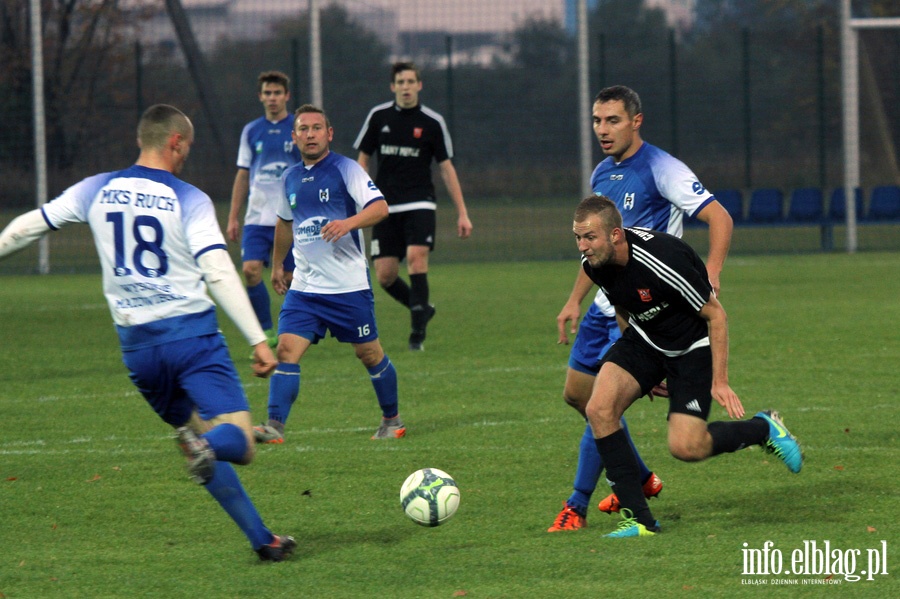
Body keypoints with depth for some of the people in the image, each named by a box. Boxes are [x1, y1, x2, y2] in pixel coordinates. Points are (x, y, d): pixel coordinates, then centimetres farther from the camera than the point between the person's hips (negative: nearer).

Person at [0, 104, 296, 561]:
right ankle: (208, 446, -45)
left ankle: (261, 539, 13)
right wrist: (258, 341, -12)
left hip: (136, 344, 4)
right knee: (236, 443, -8)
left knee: (194, 433, 18)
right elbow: (220, 274, -13)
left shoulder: (97, 191, 7)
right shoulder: (189, 200, -4)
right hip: (192, 334, -4)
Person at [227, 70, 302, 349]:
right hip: (257, 218, 2)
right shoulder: (251, 131, 10)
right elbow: (242, 175, 15)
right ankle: (266, 332, -2)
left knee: (291, 277, 0)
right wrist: (233, 217, 11)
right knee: (250, 269, -13)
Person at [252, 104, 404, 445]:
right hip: (304, 286, 4)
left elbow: (380, 207, -19)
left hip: (349, 286, -4)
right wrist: (277, 265, 34)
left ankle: (392, 419, 26)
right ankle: (274, 426, -15)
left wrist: (348, 223, -36)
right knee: (286, 349, -11)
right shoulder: (290, 178, 10)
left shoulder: (346, 170, -7)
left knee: (370, 354, 6)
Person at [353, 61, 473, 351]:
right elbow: (363, 159, 10)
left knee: (416, 256, -24)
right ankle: (422, 308, 24)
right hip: (385, 207, 2)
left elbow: (446, 168, 4)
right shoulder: (378, 117, 3)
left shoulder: (432, 122, 0)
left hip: (419, 204, -2)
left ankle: (418, 330, -16)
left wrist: (462, 213, 1)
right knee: (384, 275, -3)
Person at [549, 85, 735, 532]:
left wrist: (710, 275, -29)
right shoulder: (601, 175, 12)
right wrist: (575, 301, 20)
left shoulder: (660, 169, -13)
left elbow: (720, 218, -17)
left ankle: (577, 507, -4)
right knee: (576, 392, 12)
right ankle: (640, 478, 28)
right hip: (605, 305, 9)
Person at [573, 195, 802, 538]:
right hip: (644, 339, 6)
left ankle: (764, 429, 15)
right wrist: (641, 369, 18)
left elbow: (715, 314, -20)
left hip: (692, 346, -6)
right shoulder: (593, 264, -12)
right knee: (599, 409, -17)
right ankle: (638, 518, -8)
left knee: (685, 447, -15)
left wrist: (719, 382, -18)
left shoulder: (659, 262, -33)